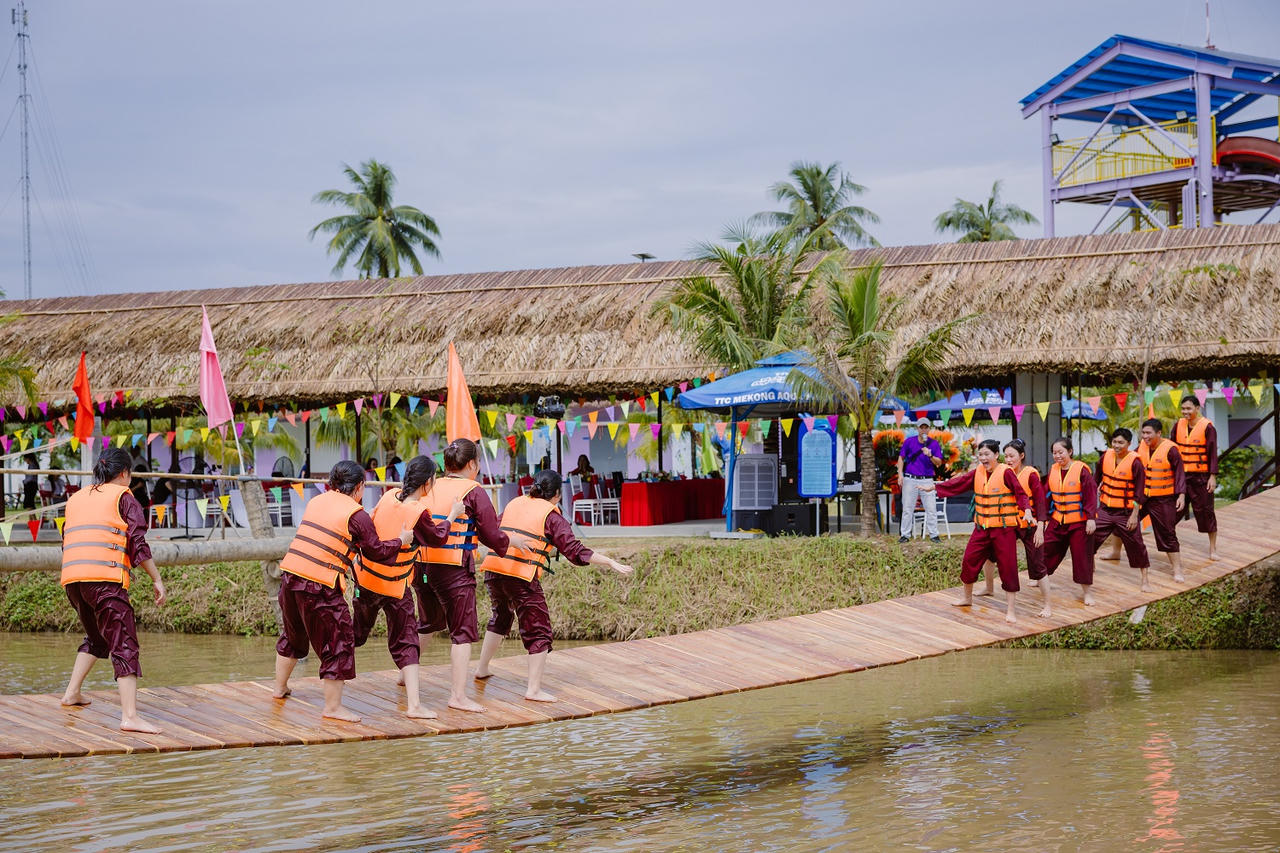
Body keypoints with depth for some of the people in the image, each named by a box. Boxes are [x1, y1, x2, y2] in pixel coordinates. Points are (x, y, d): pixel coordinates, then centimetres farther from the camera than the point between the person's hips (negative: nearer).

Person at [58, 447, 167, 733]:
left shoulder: (75, 499, 23)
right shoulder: (123, 497, 6)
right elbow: (138, 544, -3)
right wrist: (157, 580, 1)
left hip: (71, 579, 7)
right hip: (105, 578, -7)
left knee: (97, 637, 29)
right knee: (124, 644, -11)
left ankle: (72, 692, 31)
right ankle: (130, 716, -24)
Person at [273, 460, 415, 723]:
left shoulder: (316, 501, 11)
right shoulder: (357, 515, -8)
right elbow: (376, 551, 0)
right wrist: (401, 540, 15)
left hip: (290, 573, 7)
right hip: (320, 587, -7)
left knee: (293, 634, 27)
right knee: (337, 641, 4)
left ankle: (280, 688, 41)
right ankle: (333, 706, 6)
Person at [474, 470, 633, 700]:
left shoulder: (514, 504, 16)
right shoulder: (552, 516, 0)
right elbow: (574, 550, -7)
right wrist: (610, 562, -4)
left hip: (493, 570, 7)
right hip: (522, 577, -7)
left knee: (500, 617, 30)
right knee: (538, 631, 1)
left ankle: (482, 669, 41)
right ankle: (534, 689, -5)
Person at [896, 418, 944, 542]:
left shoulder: (934, 443, 3)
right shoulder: (909, 441, 4)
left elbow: (939, 463, 1)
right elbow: (901, 457, 11)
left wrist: (930, 455, -18)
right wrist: (900, 474, 1)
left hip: (927, 480, 0)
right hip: (910, 479, 0)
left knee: (931, 508, -2)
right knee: (907, 508, 3)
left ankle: (933, 535, 5)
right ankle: (905, 535, 8)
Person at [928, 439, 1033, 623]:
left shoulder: (1006, 472, -13)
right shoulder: (978, 472, 4)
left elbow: (1021, 494, -13)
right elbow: (959, 482, 12)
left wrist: (1027, 510, -30)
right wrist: (935, 486, 12)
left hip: (1004, 528, -6)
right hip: (982, 527, 6)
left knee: (1007, 567, -5)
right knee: (970, 561, 10)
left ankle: (1010, 610, 2)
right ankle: (967, 598, 33)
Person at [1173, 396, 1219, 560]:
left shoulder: (1207, 427, -9)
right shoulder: (1179, 425, 5)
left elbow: (1213, 453, -10)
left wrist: (1213, 476, -14)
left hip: (1201, 476, -4)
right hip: (1180, 474, 4)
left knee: (1205, 509, 1)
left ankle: (1213, 548, 11)